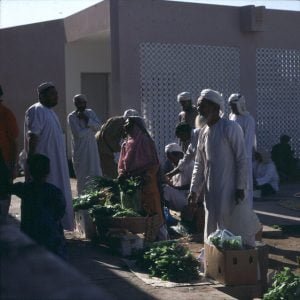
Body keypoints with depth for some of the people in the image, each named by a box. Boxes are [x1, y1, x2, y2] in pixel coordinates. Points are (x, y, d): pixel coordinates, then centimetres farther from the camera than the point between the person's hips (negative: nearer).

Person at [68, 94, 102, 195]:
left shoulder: (90, 113, 8)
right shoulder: (72, 117, -8)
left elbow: (98, 126, -5)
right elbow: (79, 133, -19)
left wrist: (86, 119, -16)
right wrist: (91, 127, -7)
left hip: (92, 148, 4)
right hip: (80, 150, -4)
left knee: (95, 173, 0)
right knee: (82, 176, -1)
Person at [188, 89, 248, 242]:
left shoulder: (230, 128, -10)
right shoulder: (203, 132, 12)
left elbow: (242, 159, -12)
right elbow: (199, 164, 16)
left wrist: (240, 187, -14)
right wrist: (194, 190, 10)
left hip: (228, 189, -7)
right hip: (209, 191, 7)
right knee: (210, 230, 11)